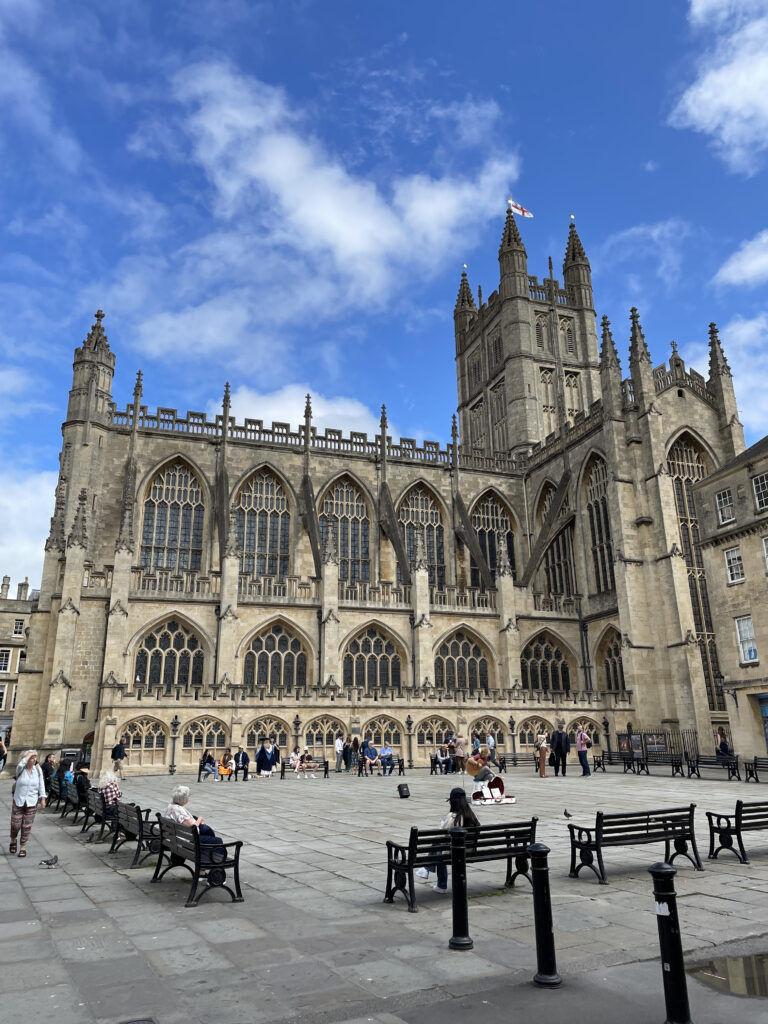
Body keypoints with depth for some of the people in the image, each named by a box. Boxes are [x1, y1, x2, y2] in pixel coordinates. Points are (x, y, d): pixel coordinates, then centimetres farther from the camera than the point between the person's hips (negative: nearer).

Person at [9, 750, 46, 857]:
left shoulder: (38, 770, -1)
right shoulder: (20, 769, -7)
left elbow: (41, 785, 4)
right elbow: (21, 764, -33)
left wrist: (42, 798, 0)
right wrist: (29, 754, -22)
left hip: (32, 803, 1)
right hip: (18, 801, -1)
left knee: (27, 826, 3)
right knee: (15, 824, 2)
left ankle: (22, 847, 17)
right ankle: (13, 841, 33)